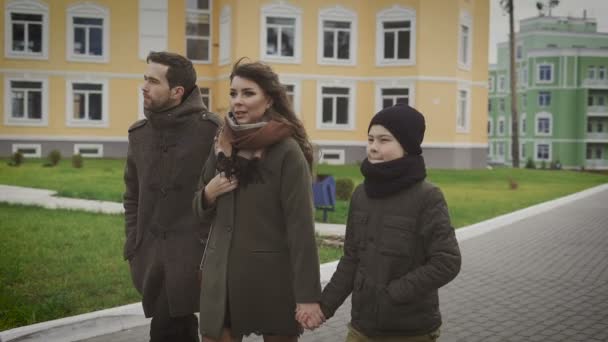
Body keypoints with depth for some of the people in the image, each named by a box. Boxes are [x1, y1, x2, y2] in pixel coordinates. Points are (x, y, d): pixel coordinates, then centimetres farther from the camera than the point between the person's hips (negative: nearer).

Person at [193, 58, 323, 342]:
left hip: (272, 277, -4)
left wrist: (308, 294, -18)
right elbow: (203, 213, 15)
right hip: (222, 275, 5)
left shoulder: (287, 151, -11)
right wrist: (208, 194, -7)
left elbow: (301, 225, -14)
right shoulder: (223, 145, 6)